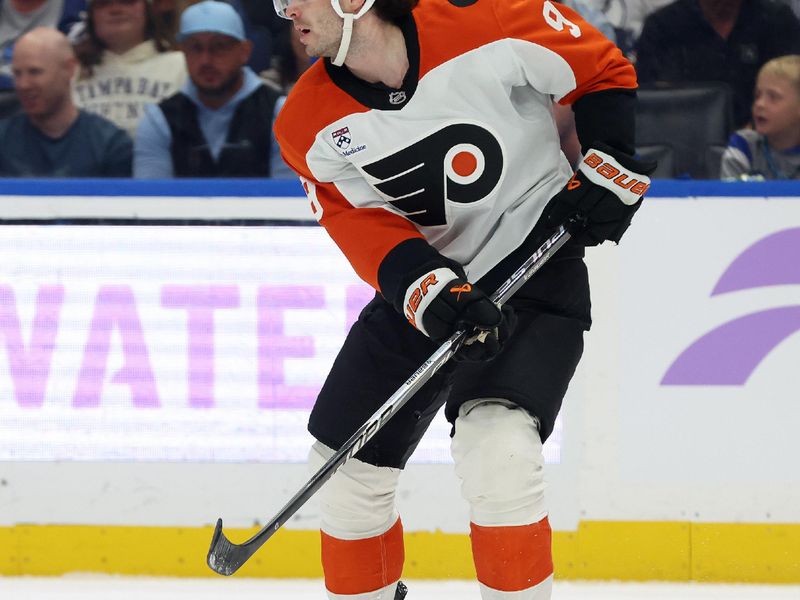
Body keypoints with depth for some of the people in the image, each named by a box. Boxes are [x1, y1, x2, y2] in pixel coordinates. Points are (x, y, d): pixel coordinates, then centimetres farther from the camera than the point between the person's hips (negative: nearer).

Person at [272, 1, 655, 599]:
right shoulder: (311, 126, -7)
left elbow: (605, 70, -6)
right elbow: (364, 228, -11)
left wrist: (611, 171, -14)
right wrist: (428, 291, -28)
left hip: (534, 256, -5)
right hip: (416, 286, 5)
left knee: (495, 443, -26)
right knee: (349, 464, 7)